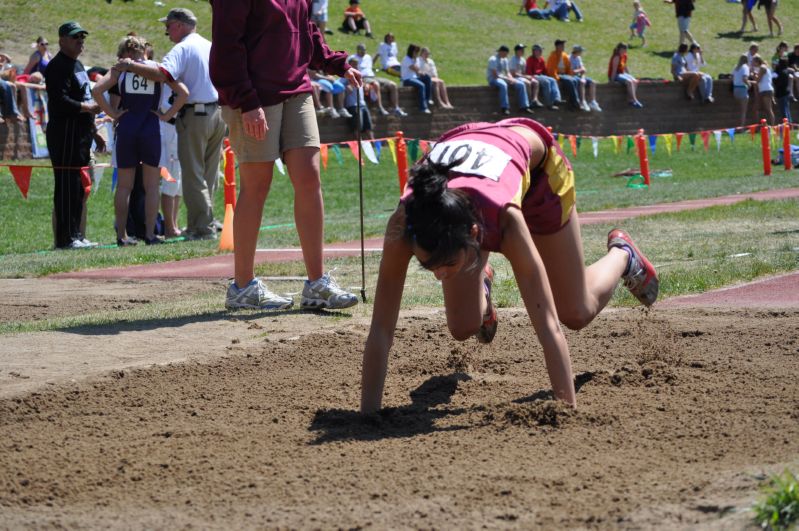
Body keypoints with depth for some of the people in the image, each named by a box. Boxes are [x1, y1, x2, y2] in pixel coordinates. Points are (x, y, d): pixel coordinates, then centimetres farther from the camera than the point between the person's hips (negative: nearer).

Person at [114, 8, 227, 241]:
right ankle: (207, 222, 19)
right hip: (218, 113, 8)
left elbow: (161, 74, -27)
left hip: (195, 115, -8)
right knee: (210, 173, 14)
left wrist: (131, 66, -20)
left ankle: (201, 227, -3)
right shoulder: (211, 46, 14)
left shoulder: (183, 49, -11)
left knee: (193, 175, -2)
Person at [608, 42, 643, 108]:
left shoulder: (624, 56, 9)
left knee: (635, 81, -13)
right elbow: (614, 69, -21)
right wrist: (612, 80, -21)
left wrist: (630, 76, 15)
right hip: (616, 75, -9)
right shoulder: (617, 57, -19)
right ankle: (634, 100, -31)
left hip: (622, 74, 9)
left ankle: (630, 99, -18)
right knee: (629, 82, -29)